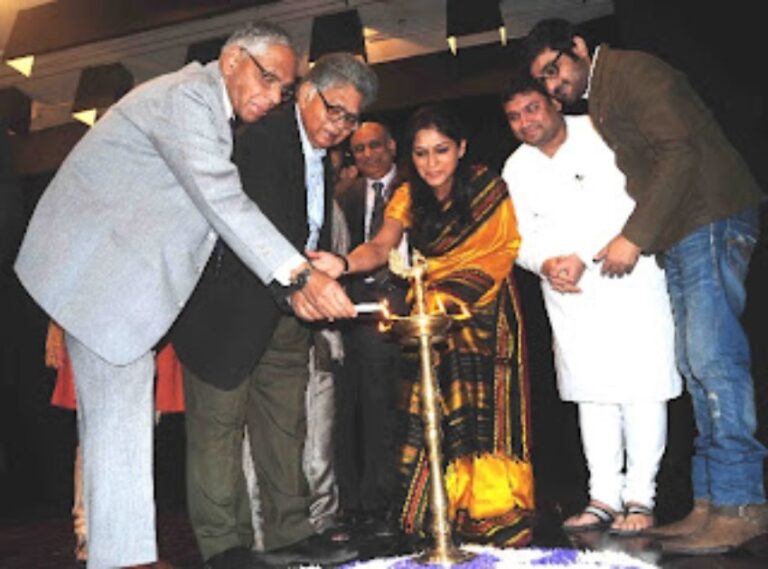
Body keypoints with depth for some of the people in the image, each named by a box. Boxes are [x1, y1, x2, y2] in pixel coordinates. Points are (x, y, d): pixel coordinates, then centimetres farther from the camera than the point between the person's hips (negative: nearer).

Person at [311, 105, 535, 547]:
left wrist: (458, 293, -18)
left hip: (486, 312, -2)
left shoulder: (490, 190, -5)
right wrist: (343, 264, -33)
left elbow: (504, 252, -5)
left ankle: (495, 514, -2)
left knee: (485, 409, -10)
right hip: (434, 314, 3)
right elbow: (381, 248, -12)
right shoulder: (408, 197, 2)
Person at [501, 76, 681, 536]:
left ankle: (641, 497, 0)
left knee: (639, 385, -6)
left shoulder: (598, 134, -5)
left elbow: (625, 204, -14)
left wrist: (582, 256, -20)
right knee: (591, 391, 5)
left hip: (626, 275, -4)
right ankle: (604, 497, 10)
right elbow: (521, 237, 8)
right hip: (567, 291, 4)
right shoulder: (517, 168, 9)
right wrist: (546, 264, -13)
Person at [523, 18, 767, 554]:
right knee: (697, 363, 6)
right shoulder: (598, 103, 21)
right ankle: (712, 501, 11)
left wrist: (635, 236, -17)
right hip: (678, 236, 10)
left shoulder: (633, 70, -6)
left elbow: (678, 152, -16)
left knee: (713, 356, -13)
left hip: (710, 220, -10)